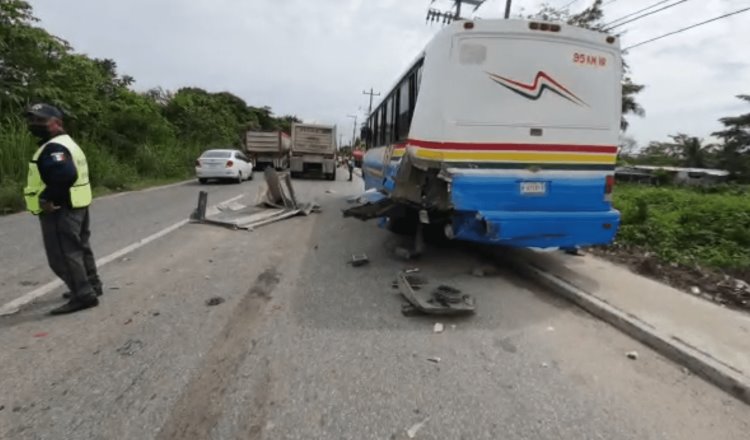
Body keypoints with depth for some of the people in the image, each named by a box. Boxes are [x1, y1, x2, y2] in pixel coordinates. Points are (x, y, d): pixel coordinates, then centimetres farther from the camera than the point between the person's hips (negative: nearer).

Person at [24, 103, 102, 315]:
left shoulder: (54, 147, -17)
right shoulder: (67, 143, 16)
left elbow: (65, 175, -33)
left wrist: (47, 197, -23)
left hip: (59, 210, -11)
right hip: (75, 207, 11)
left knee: (63, 255, -6)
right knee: (79, 249, 19)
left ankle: (84, 296, -2)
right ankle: (91, 286, 30)